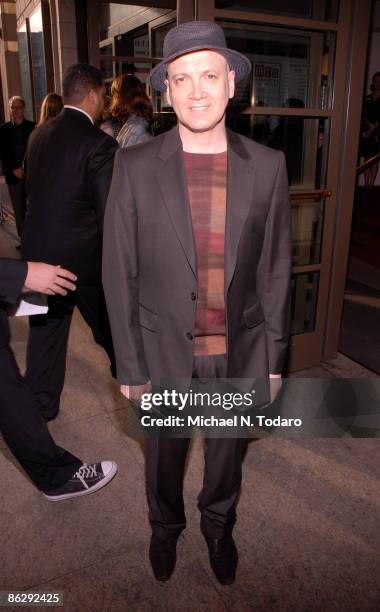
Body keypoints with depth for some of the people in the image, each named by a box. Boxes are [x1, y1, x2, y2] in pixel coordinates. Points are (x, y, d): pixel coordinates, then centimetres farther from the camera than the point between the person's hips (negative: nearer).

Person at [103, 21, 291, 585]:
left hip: (240, 350, 2)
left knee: (228, 451, 23)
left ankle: (219, 524, 54)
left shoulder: (267, 166, -6)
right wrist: (130, 365, -5)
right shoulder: (135, 167, -11)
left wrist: (273, 356, 2)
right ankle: (166, 526, 53)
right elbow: (119, 273, -7)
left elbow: (275, 267, 0)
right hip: (164, 348, -1)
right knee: (164, 453, 22)